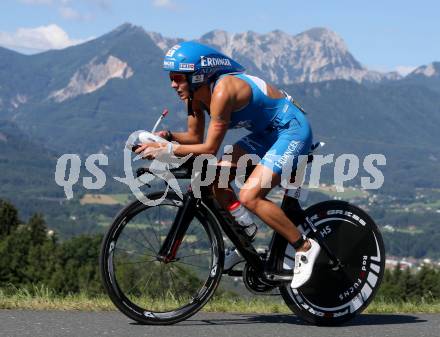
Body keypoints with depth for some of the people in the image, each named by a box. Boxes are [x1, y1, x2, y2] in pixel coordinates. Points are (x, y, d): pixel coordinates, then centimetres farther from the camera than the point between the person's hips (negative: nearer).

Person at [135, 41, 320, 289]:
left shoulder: (222, 91, -29)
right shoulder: (196, 94, -2)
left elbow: (210, 148, -27)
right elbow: (195, 137, 8)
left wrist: (166, 150, -27)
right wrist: (168, 136, -10)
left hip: (292, 130, -10)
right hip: (266, 132, 10)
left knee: (249, 196, -21)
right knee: (216, 179, 0)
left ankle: (305, 247, -8)